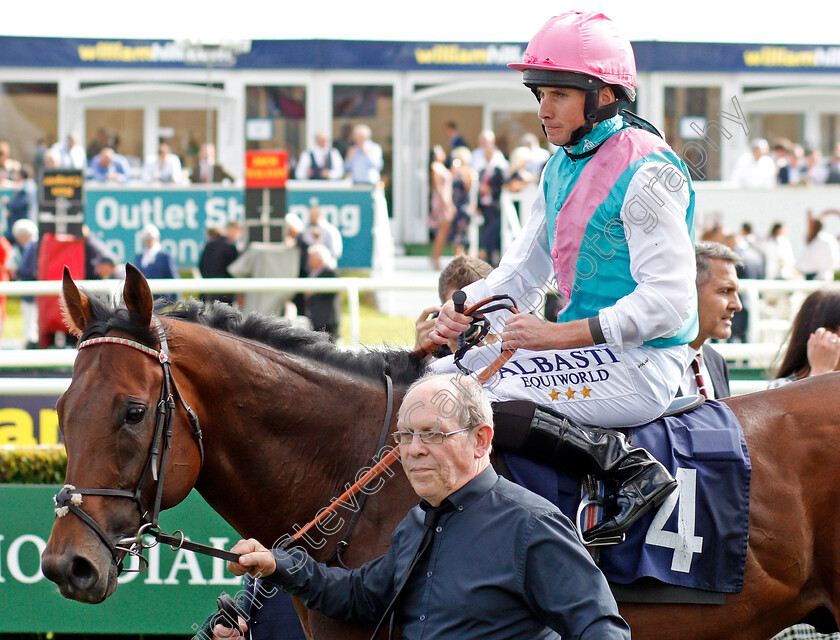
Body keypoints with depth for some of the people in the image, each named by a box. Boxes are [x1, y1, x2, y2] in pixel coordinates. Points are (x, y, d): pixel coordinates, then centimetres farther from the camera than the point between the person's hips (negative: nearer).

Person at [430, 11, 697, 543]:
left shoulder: (646, 174, -15)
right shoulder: (562, 168, 12)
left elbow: (667, 302, -21)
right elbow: (523, 273, 17)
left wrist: (560, 334, -24)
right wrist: (462, 310, -4)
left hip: (642, 364, -10)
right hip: (587, 347, 10)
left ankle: (629, 464, -21)